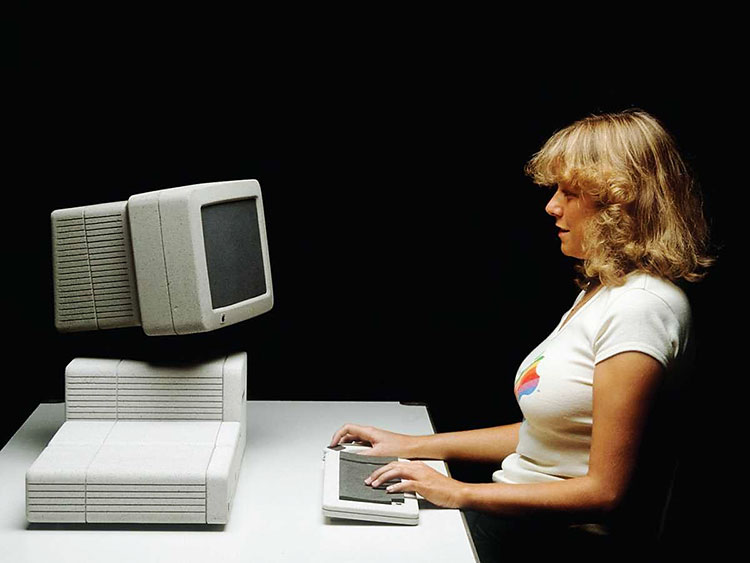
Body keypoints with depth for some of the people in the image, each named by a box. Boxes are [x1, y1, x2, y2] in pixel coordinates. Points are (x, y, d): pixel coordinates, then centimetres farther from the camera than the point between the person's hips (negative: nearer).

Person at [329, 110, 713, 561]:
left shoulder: (641, 307, -19)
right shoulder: (599, 291, 13)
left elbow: (606, 491, -22)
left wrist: (460, 493, -17)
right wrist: (411, 446, 11)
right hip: (520, 516, 9)